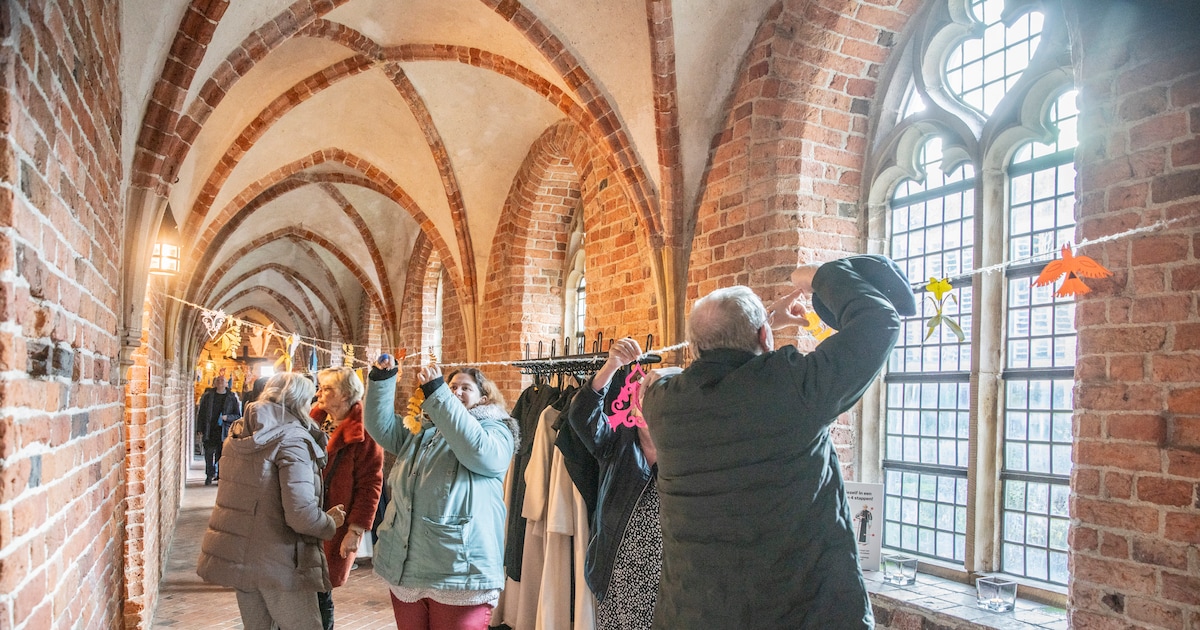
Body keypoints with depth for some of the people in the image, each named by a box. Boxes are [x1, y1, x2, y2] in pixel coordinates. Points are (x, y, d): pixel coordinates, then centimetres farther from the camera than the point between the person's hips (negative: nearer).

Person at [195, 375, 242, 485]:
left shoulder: (232, 398, 3)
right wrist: (200, 430, 3)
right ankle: (209, 476, 14)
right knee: (209, 453, 2)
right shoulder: (207, 396, 6)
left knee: (222, 455, -1)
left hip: (224, 431, -1)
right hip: (209, 431, 1)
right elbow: (201, 414, 8)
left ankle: (221, 476, 9)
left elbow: (238, 416, 6)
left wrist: (227, 417, -13)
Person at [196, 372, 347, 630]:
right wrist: (331, 522, -6)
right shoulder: (291, 439, -17)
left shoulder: (239, 434, 7)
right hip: (280, 562, -7)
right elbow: (302, 515, -25)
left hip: (237, 556, 8)